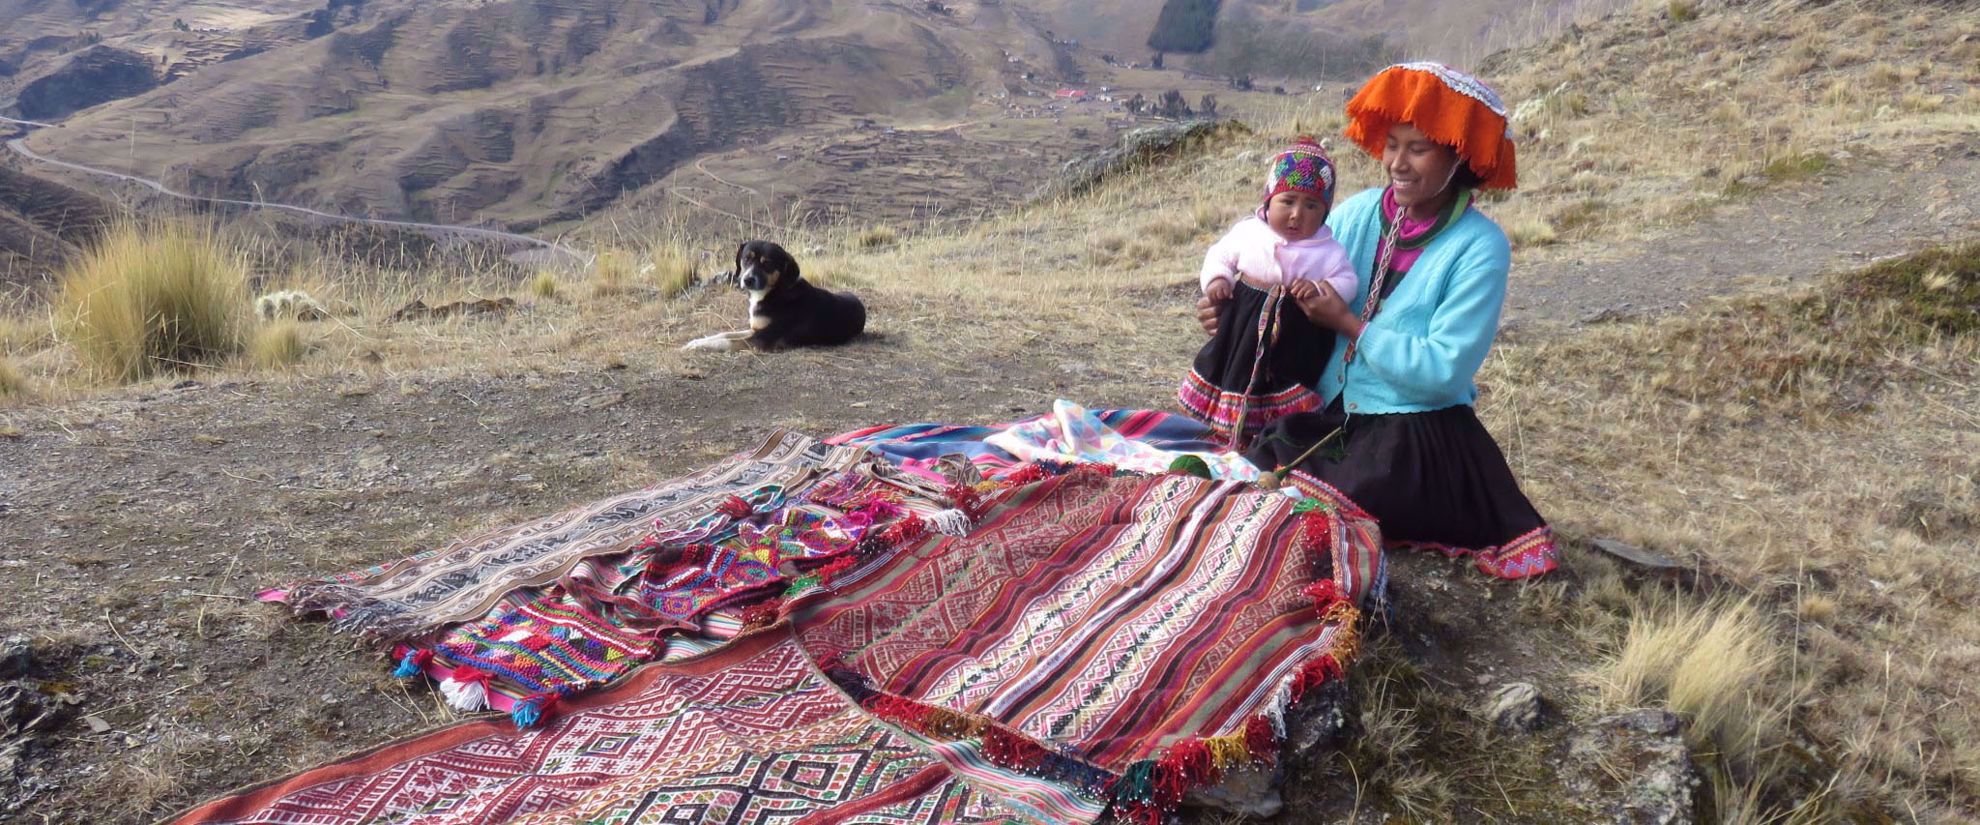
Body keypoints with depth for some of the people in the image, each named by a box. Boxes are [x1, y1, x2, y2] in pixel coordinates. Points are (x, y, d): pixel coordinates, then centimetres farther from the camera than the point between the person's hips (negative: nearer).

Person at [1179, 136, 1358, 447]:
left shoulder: (1329, 251, -8)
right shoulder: (1248, 231, -2)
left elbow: (1346, 281, -5)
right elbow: (1219, 255, 10)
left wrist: (1320, 287, -24)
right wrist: (1216, 279, -9)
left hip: (1296, 339, -3)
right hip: (1243, 329, 3)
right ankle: (1226, 424, 35)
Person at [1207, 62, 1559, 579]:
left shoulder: (1480, 248, -12)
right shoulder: (1357, 214, 2)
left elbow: (1445, 370, -18)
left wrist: (1349, 324, -17)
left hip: (1419, 438, -5)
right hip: (1331, 416, 5)